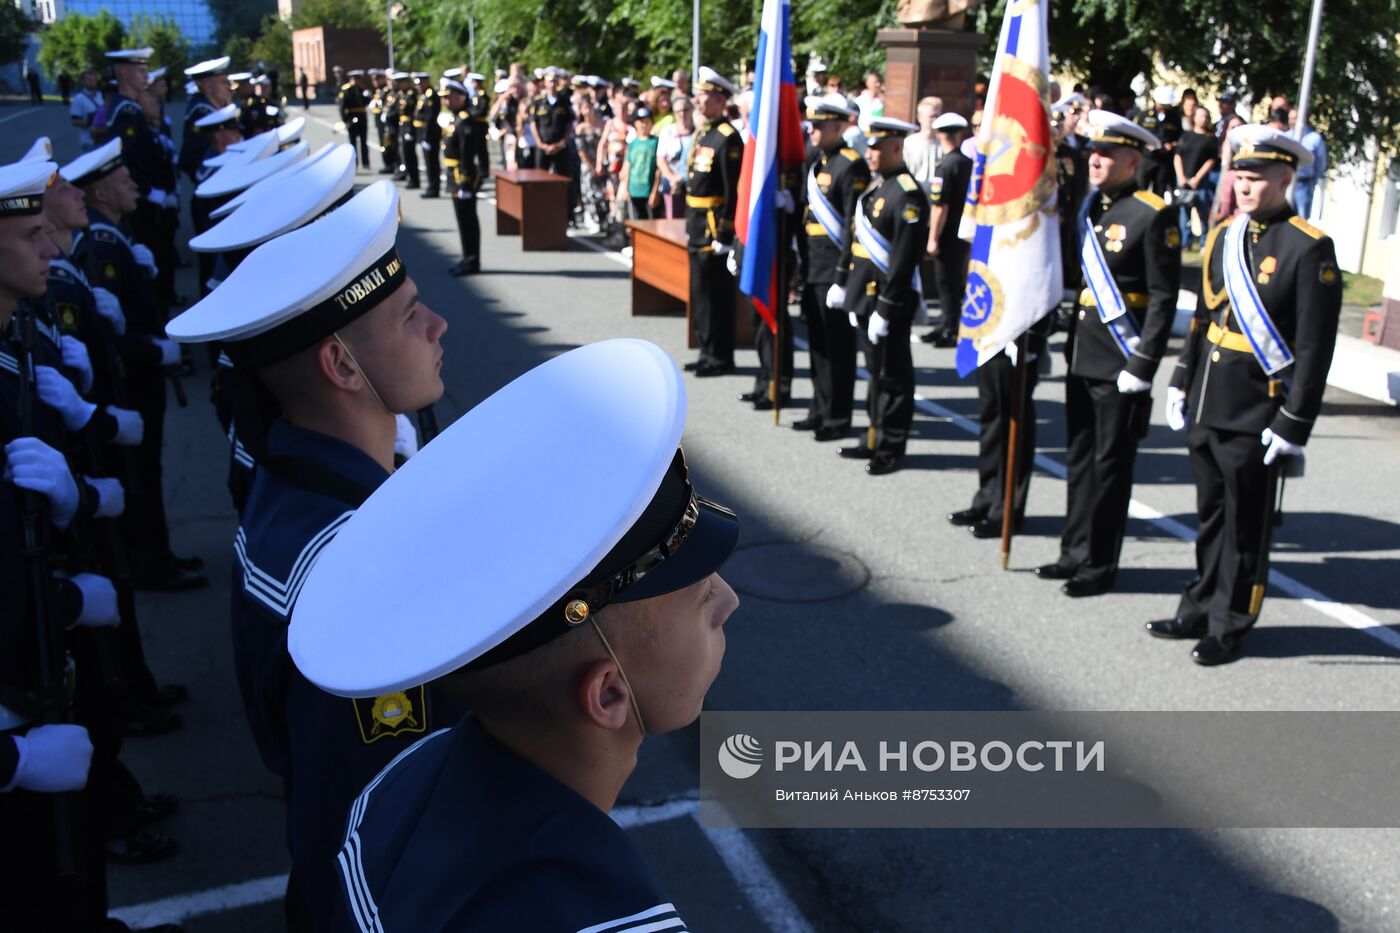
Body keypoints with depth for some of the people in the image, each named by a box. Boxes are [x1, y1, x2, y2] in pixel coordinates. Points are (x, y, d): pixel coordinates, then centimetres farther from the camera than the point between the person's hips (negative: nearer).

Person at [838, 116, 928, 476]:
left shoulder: (907, 194, -15)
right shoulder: (876, 188, 14)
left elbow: (904, 260, -20)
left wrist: (884, 309, -20)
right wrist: (855, 298, 16)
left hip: (889, 301, -9)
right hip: (867, 296, 9)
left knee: (892, 376, 1)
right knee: (876, 372, 16)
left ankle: (891, 449, 10)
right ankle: (875, 439, 26)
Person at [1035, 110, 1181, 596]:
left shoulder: (1154, 215, -11)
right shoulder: (1089, 207, 11)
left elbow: (1163, 300, -13)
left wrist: (1143, 365, -17)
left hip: (1120, 365, -7)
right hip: (1082, 357, 7)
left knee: (1110, 465, 2)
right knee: (1079, 459, 14)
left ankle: (1101, 564, 14)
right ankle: (1076, 552, 26)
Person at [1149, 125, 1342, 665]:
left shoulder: (1309, 248, -11)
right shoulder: (1223, 236, 9)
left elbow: (1315, 347, -13)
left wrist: (1294, 425, -14)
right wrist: (1181, 384, 14)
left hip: (1256, 417, -6)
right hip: (1207, 408, 6)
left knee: (1246, 526, 7)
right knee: (1210, 516, 17)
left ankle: (1229, 626, 20)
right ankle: (1200, 611, 30)